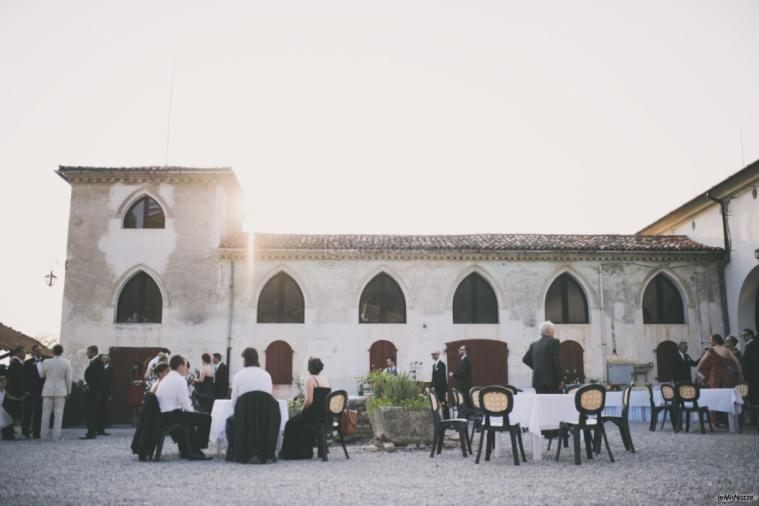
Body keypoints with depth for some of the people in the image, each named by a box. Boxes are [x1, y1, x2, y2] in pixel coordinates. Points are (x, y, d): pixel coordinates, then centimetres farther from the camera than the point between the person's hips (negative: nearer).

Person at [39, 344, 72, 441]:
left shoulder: (46, 362, -1)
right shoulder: (67, 363, -3)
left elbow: (41, 376, 10)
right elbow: (68, 379, -1)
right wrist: (69, 391, 7)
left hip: (48, 390, 1)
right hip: (61, 391, -1)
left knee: (46, 413, 9)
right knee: (58, 413, 1)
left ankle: (43, 435, 12)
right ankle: (56, 435, -2)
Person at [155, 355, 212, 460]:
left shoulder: (165, 379, 17)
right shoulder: (180, 379, -12)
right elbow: (185, 404, -16)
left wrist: (191, 412, 16)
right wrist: (193, 413, 2)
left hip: (163, 416, 10)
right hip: (172, 415, -10)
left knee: (189, 417, 35)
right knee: (206, 418, -8)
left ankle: (185, 450, 37)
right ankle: (195, 451, -4)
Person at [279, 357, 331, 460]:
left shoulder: (310, 379, -10)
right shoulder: (326, 379, 11)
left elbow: (309, 400, -17)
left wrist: (302, 410, 1)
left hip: (314, 413, -7)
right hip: (325, 414, 7)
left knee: (291, 424, 16)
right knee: (304, 424, 31)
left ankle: (289, 453, 21)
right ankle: (306, 452, 30)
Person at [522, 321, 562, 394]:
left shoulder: (534, 344, 11)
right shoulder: (554, 342, -4)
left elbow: (525, 359, 14)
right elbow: (557, 361, -9)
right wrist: (560, 380, -6)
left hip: (538, 380, 5)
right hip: (552, 379, -5)